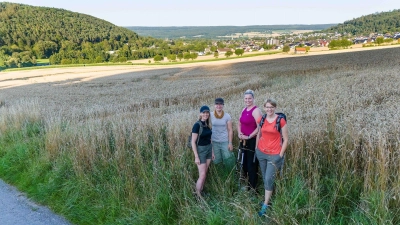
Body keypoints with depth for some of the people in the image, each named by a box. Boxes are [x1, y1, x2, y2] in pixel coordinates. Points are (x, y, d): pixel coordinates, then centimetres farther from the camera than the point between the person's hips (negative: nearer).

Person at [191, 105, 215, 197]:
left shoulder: (208, 124, 5)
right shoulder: (197, 125, -17)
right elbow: (193, 142, -17)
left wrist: (212, 151, 15)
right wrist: (196, 157, -18)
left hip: (209, 149, 7)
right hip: (200, 150, -7)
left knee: (205, 173, 11)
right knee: (202, 175, -5)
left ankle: (201, 191, 23)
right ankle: (198, 195, 8)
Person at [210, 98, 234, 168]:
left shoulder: (227, 116, -2)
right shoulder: (210, 115, -2)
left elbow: (230, 130, 0)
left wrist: (230, 143, -4)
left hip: (225, 141, 0)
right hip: (214, 142, 0)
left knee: (227, 159, -4)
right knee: (216, 161, 5)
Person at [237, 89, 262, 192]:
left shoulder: (256, 110, -16)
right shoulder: (244, 109, 10)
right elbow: (239, 123, 18)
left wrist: (249, 136, -18)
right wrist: (239, 133, 0)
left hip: (253, 141, -8)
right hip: (244, 140, 8)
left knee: (252, 163, 2)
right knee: (244, 162, 17)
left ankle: (253, 187, 18)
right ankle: (247, 182, 35)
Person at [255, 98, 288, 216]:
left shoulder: (281, 120, -12)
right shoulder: (261, 120, 1)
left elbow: (285, 139, -7)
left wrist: (280, 155, -9)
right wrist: (256, 148, 13)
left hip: (274, 155, -5)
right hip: (261, 153, 5)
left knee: (269, 179, -4)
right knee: (265, 178, 14)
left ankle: (265, 205, 6)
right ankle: (268, 197, 31)